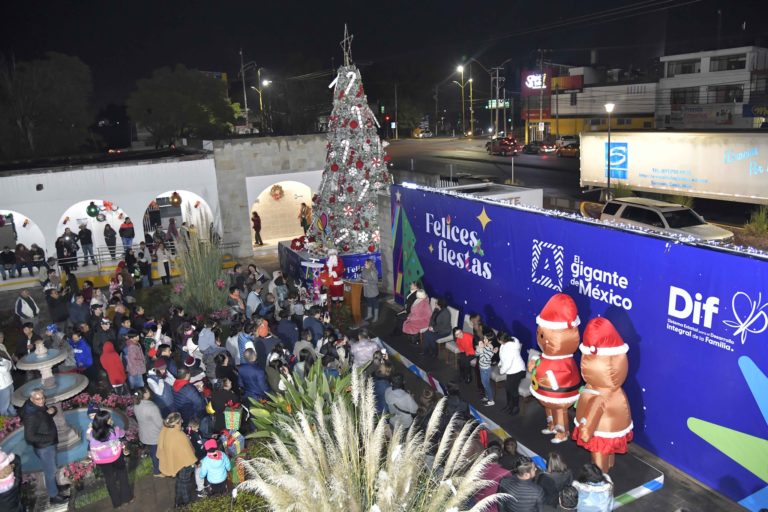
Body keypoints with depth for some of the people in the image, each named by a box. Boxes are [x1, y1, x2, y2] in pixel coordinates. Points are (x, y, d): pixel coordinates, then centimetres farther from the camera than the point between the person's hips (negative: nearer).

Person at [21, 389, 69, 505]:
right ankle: (54, 496, 22)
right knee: (50, 471, 7)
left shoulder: (40, 406, -7)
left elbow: (52, 410, 12)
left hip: (49, 443, 8)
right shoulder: (31, 415, -31)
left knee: (51, 468, 26)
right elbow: (30, 437, -30)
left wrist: (52, 410, -11)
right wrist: (48, 438, -23)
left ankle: (52, 486, 46)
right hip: (43, 446, -8)